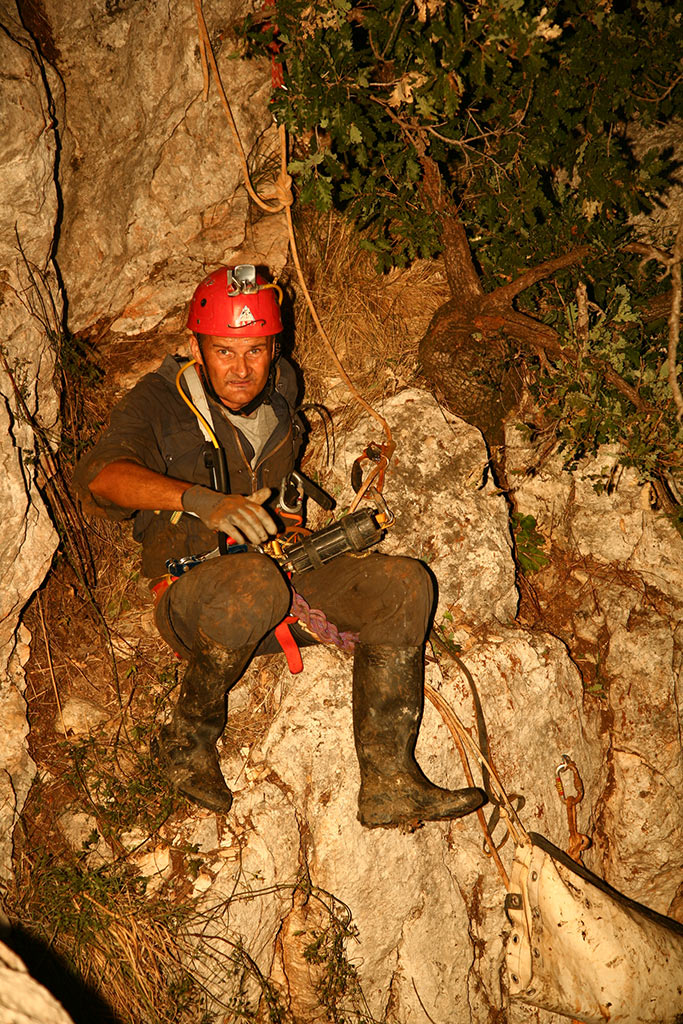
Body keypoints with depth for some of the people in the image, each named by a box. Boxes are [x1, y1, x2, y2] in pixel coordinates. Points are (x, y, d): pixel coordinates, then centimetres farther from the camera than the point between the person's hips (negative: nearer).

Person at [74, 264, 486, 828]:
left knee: (404, 585, -15)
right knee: (254, 584, -39)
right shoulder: (160, 402, -9)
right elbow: (100, 476, -30)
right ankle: (190, 736, -14)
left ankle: (389, 784, -13)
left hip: (287, 578, 6)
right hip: (192, 591, -5)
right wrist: (202, 500, -44)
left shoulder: (280, 385, 8)